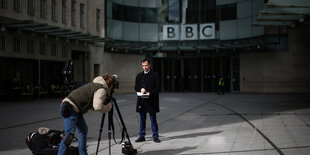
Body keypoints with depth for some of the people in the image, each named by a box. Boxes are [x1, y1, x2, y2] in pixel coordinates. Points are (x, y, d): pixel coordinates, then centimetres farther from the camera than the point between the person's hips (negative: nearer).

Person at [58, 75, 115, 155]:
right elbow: (97, 107, -22)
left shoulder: (95, 85, 20)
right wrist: (108, 107, -3)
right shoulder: (102, 90, -9)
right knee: (69, 135, -13)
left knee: (83, 130, 17)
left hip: (75, 109, 10)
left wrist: (105, 105, 20)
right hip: (70, 109, -10)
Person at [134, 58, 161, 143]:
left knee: (153, 119, 1)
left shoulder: (155, 75, 1)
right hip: (141, 101, 4)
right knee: (142, 119, 8)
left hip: (151, 100, -4)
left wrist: (150, 93, -20)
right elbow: (136, 87, 13)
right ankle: (142, 136, 15)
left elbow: (157, 88, -4)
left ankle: (155, 136, 8)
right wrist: (141, 89, -9)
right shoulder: (139, 75, 15)